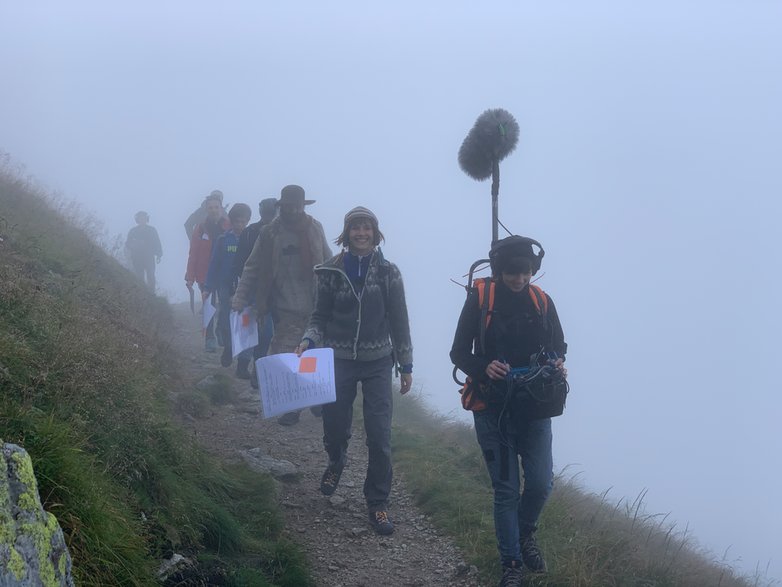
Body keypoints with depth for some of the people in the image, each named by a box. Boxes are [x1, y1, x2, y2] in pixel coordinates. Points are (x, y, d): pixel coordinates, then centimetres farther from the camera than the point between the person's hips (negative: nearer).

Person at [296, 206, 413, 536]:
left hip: (378, 363, -1)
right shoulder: (332, 272, -1)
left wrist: (406, 366, 4)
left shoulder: (388, 273, -2)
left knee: (379, 435, -6)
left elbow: (399, 321, 2)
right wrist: (308, 339, -15)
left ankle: (378, 503, 6)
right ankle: (336, 462, 45)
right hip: (340, 361, 1)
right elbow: (321, 316, 5)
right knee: (335, 427, 8)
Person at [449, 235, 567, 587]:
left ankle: (525, 534, 28)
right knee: (506, 489, 1)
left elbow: (558, 346, 11)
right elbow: (459, 353, -3)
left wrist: (558, 364, -12)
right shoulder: (479, 299, -8)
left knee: (541, 482, -4)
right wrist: (484, 367, -23)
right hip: (493, 409, -2)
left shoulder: (541, 301, 1)